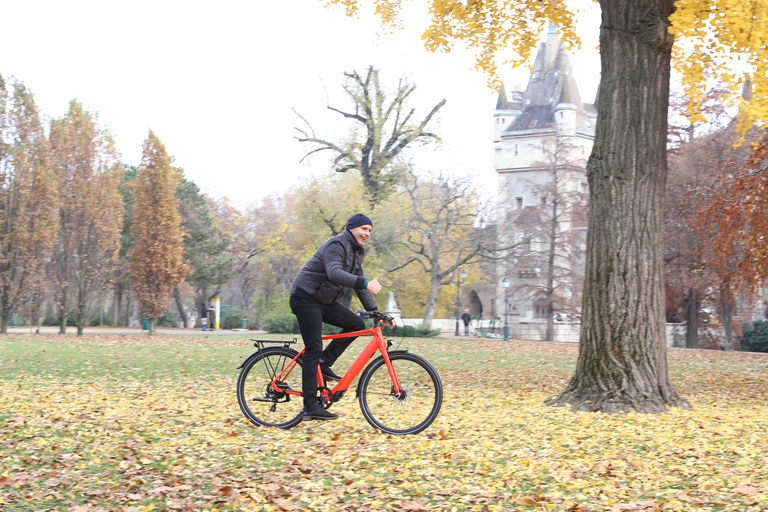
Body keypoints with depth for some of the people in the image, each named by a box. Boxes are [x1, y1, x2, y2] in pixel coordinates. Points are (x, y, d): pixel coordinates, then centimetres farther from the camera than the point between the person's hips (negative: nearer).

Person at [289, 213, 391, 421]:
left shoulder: (357, 252, 11)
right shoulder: (336, 246, -19)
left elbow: (358, 283, 15)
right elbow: (334, 273, -37)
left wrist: (374, 310, 6)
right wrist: (365, 284, -46)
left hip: (325, 301, 9)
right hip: (306, 298, -9)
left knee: (356, 324, -7)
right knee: (313, 350, -12)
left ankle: (324, 363, 1)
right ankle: (311, 406, -12)